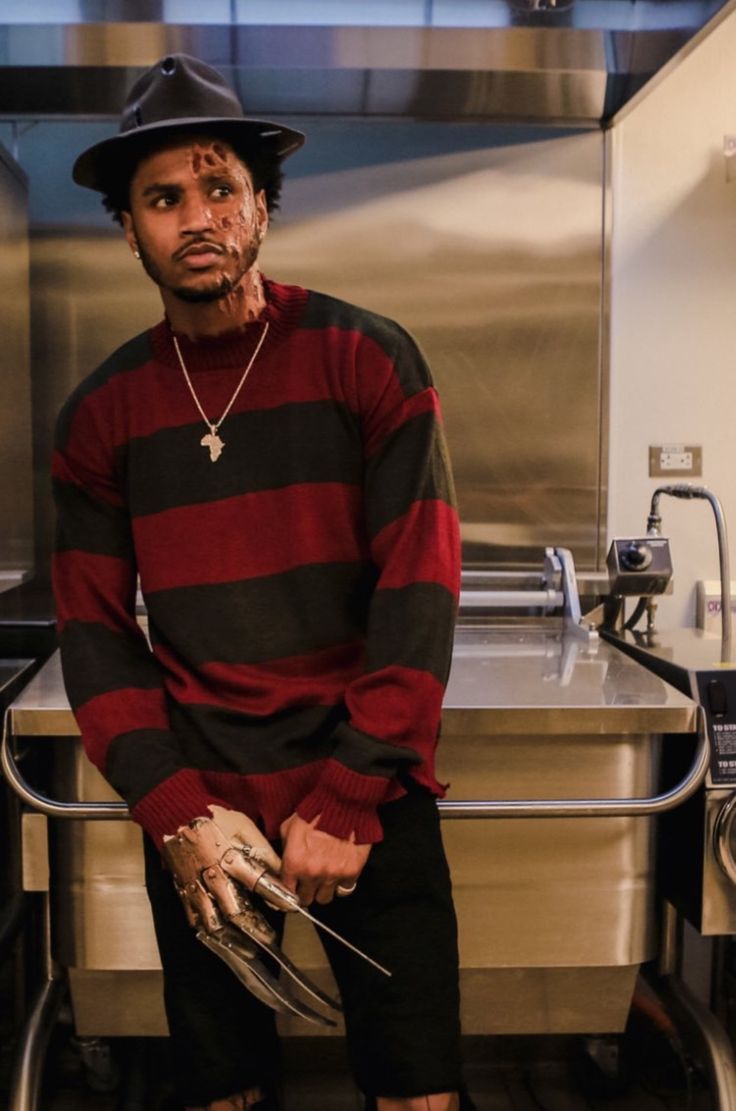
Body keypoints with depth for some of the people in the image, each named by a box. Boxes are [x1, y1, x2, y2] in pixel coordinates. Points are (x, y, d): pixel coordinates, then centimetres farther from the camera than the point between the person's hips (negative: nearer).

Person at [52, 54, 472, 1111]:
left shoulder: (367, 358, -6)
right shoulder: (100, 414, 2)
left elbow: (419, 595, -10)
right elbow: (96, 635, 2)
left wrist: (348, 804, -13)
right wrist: (178, 815, -9)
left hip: (370, 800, -2)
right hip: (193, 809, 2)